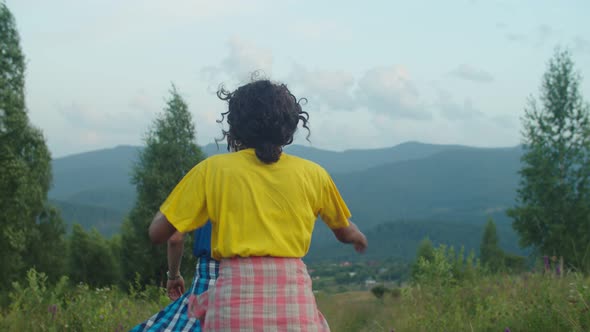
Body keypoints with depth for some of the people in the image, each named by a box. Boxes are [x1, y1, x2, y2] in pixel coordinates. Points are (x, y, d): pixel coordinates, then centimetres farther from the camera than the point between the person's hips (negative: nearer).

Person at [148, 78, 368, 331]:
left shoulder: (212, 170, 4)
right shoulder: (312, 174, 10)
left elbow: (157, 232, 4)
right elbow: (345, 232, 27)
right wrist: (358, 237, 51)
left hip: (234, 298, -1)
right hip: (296, 301, 1)